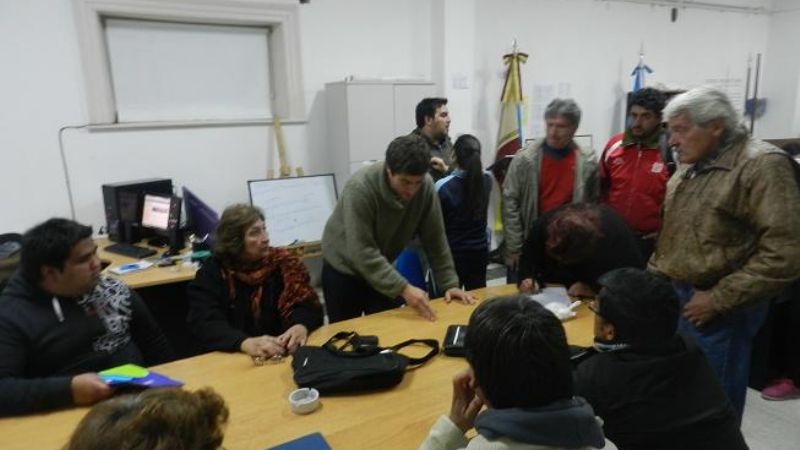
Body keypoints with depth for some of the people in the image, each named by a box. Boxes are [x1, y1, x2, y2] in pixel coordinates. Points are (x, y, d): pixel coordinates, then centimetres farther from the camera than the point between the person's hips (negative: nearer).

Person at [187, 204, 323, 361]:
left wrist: (301, 326, -26)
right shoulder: (211, 273, -2)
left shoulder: (282, 261, 2)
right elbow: (205, 324, -14)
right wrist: (246, 343, -32)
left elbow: (309, 305, -3)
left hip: (285, 353, 1)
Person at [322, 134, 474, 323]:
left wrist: (449, 284, -12)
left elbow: (435, 239, -9)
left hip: (383, 270, 4)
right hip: (344, 270, -3)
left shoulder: (425, 187, -18)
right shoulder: (360, 189, -32)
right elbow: (362, 253, -34)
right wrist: (403, 288, -40)